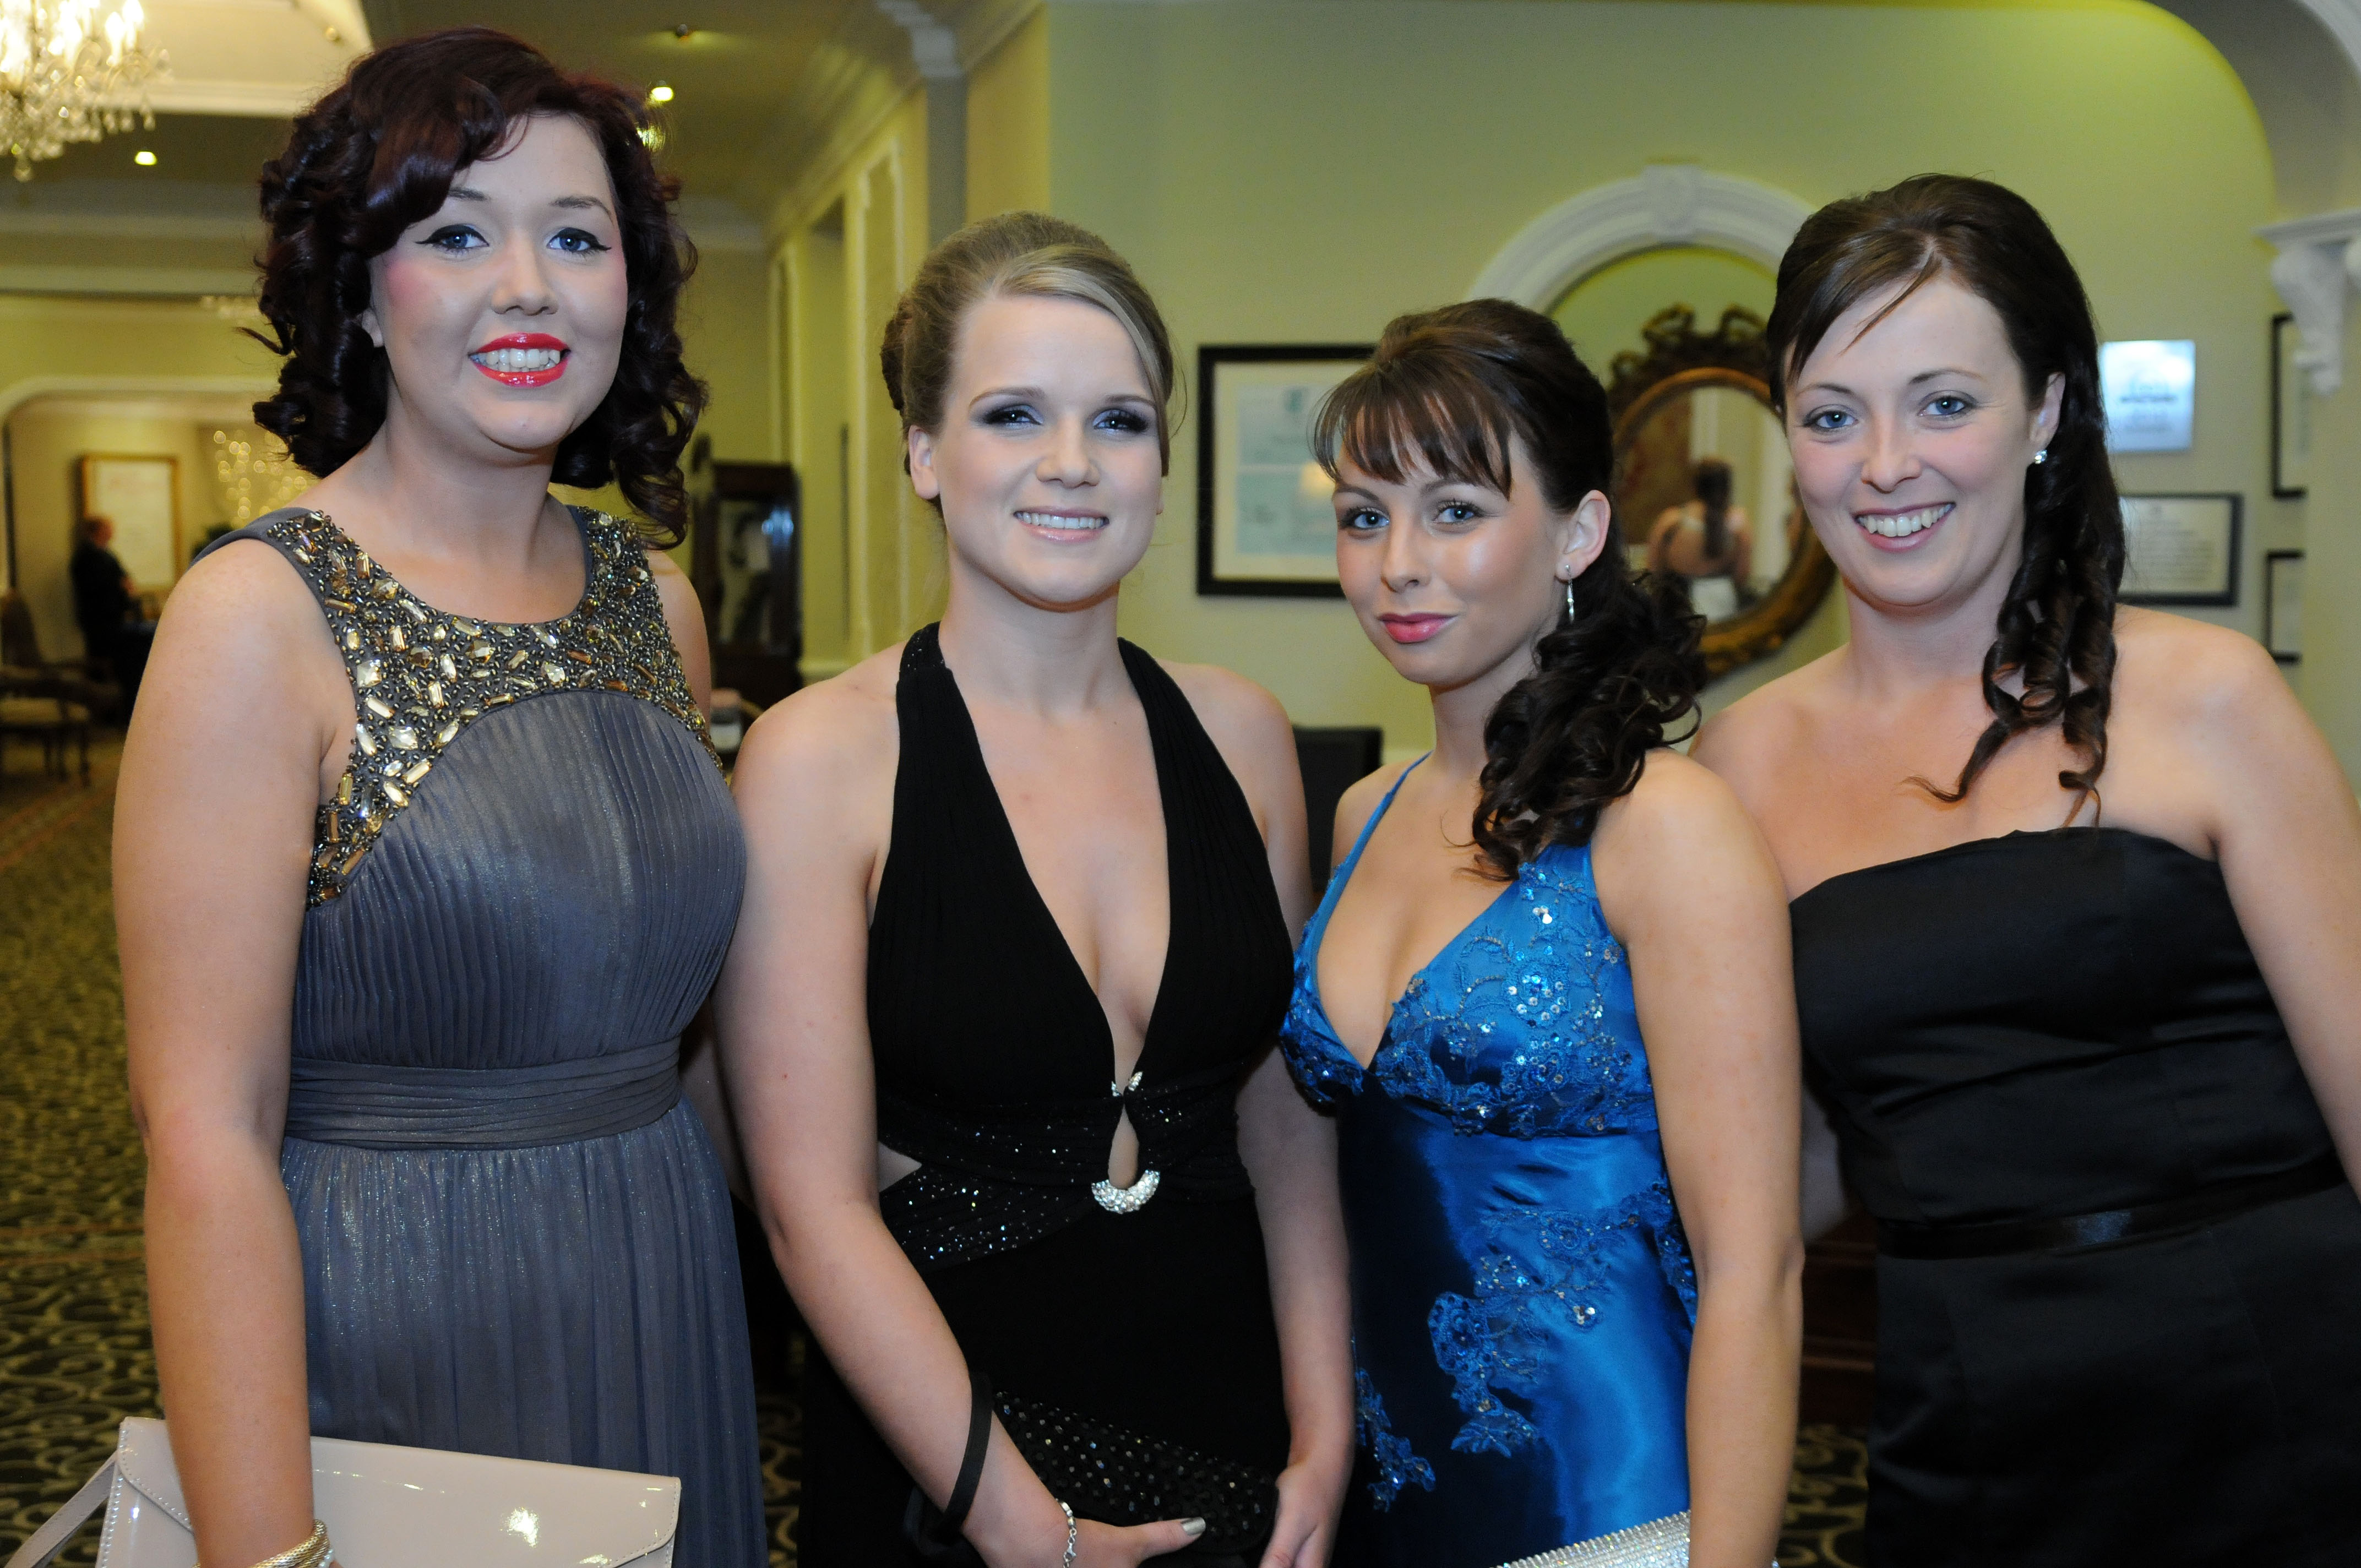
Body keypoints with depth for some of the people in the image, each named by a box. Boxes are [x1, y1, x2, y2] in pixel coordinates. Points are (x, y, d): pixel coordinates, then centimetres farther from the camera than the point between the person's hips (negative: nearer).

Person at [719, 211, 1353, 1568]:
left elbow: (1288, 1123, 3)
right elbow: (815, 1204, -14)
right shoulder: (823, 757, -12)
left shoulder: (1241, 734, 1)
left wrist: (1324, 1445, -4)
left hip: (1235, 1441, 4)